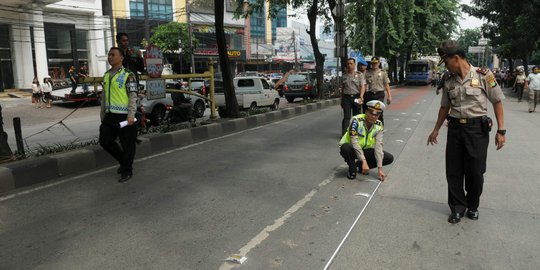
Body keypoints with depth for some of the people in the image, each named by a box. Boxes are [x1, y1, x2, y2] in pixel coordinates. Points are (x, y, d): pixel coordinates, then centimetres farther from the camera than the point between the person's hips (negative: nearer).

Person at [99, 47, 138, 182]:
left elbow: (133, 96, -11)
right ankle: (123, 161, 30)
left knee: (127, 144, 0)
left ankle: (127, 170, 14)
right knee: (105, 140, 10)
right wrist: (103, 114, 20)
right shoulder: (106, 75, 15)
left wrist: (131, 114, -19)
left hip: (124, 115, -7)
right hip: (110, 115, 7)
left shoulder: (128, 75, -6)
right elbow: (104, 95, 21)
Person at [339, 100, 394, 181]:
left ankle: (360, 165, 6)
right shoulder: (356, 120, -24)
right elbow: (354, 142, -31)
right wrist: (364, 161, -38)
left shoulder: (379, 125, -9)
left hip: (365, 150, 5)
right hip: (351, 149, -5)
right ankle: (352, 168, -8)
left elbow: (378, 146, -16)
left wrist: (380, 168, -22)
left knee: (389, 158, -11)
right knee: (346, 148, -40)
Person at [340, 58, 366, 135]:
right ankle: (344, 133, -11)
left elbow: (362, 87, -6)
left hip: (356, 97, -1)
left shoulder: (359, 75, 2)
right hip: (346, 97, 1)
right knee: (346, 116, -7)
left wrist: (360, 97, -20)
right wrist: (342, 100, 15)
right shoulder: (344, 76, 10)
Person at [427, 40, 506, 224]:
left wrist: (501, 130, -8)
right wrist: (436, 130, 21)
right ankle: (458, 207, 21)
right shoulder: (449, 81, 7)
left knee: (475, 172, 5)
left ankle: (473, 206, 27)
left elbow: (497, 102, -4)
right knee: (453, 171, 5)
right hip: (455, 128, 4)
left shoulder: (483, 75, -7)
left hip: (477, 129, -4)